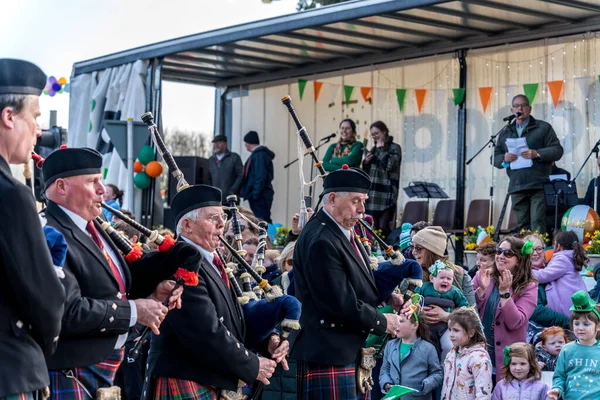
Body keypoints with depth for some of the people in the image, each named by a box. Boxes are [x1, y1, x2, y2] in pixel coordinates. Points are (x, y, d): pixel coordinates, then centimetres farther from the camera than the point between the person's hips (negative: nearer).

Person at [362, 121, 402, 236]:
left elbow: (389, 165, -16)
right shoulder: (373, 149, 19)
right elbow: (365, 172, 23)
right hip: (371, 194, 6)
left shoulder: (394, 148, 1)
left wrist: (381, 149, -6)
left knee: (384, 227, -13)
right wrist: (366, 162, 2)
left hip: (386, 194, -6)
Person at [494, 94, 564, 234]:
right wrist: (504, 159, -6)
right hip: (516, 187, 4)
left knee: (537, 224, -11)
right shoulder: (506, 133, 19)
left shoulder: (543, 128, 8)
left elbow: (557, 150, 1)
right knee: (523, 225, 5)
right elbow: (496, 158, 17)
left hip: (538, 186, -4)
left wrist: (537, 154, -14)